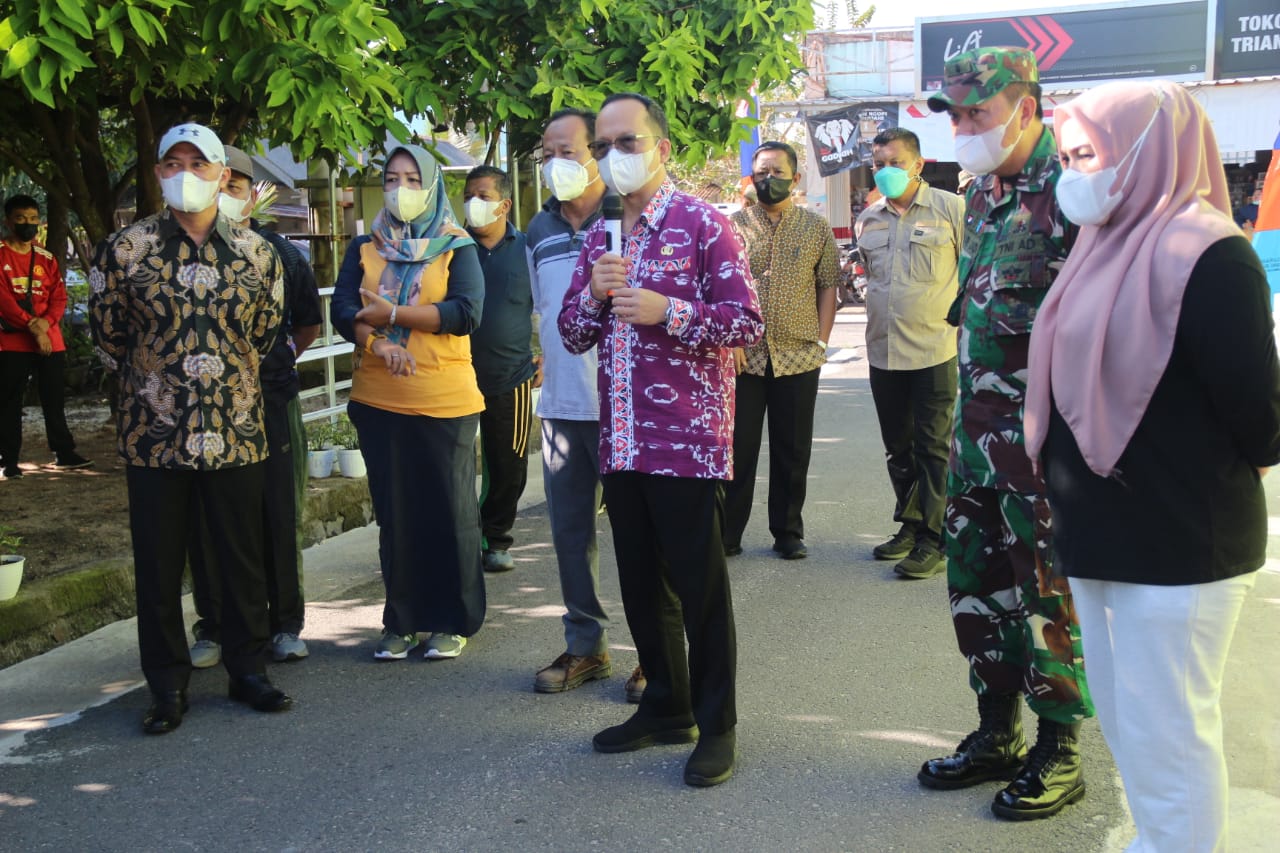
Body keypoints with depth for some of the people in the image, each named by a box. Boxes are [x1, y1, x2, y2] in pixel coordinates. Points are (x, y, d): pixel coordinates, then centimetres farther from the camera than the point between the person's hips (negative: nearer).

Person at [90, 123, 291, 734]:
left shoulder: (257, 253, 3)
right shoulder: (124, 249, -2)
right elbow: (106, 334, 8)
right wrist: (151, 380, 13)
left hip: (236, 431, 1)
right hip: (154, 433, -1)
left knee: (244, 558, 8)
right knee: (159, 564, 6)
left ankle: (247, 668, 24)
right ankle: (167, 685, 19)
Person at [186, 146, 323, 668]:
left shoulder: (279, 253, 7)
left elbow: (308, 324, 19)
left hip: (271, 403, 1)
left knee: (280, 518, 4)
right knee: (207, 523, 3)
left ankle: (285, 624, 16)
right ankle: (213, 628, 16)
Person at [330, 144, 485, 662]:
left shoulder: (457, 248, 3)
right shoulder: (364, 249, 11)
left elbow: (466, 311, -13)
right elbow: (342, 311, -1)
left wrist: (393, 314, -15)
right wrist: (378, 344, -19)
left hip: (445, 401, -3)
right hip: (378, 401, 3)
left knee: (449, 511, 3)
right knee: (394, 513, 9)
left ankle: (453, 621, 15)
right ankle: (401, 620, 19)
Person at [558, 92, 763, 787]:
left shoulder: (701, 223, -5)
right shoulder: (599, 237, 15)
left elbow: (747, 321, -10)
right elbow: (572, 335, 15)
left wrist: (667, 310, -20)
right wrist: (593, 293, -5)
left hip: (687, 438, -6)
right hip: (620, 441, 6)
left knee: (699, 586, 1)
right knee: (641, 585, 14)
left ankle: (716, 725, 15)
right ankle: (665, 706, 29)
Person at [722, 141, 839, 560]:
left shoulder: (816, 227, 7)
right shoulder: (733, 225, 4)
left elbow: (828, 285, 9)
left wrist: (821, 340, 0)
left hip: (798, 357, 1)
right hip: (743, 356, -1)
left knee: (793, 450, 8)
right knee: (738, 447, 3)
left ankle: (788, 533, 21)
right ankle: (726, 534, 12)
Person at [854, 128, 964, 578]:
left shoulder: (950, 208, -4)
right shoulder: (868, 219, 12)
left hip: (934, 350, -5)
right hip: (883, 351, 6)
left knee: (934, 448, -1)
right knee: (898, 447, 14)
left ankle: (933, 541, 4)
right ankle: (910, 525, 27)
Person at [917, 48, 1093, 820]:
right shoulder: (984, 190, 11)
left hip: (1041, 435, -8)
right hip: (979, 426, 8)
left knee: (1047, 594, 3)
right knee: (976, 583, 14)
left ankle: (1060, 754, 20)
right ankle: (997, 737, 30)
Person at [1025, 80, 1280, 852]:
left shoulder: (1203, 253, -18)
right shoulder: (1110, 244, 10)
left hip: (1179, 544, -9)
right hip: (1105, 531, 9)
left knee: (1165, 739, 1)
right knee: (1127, 727, 19)